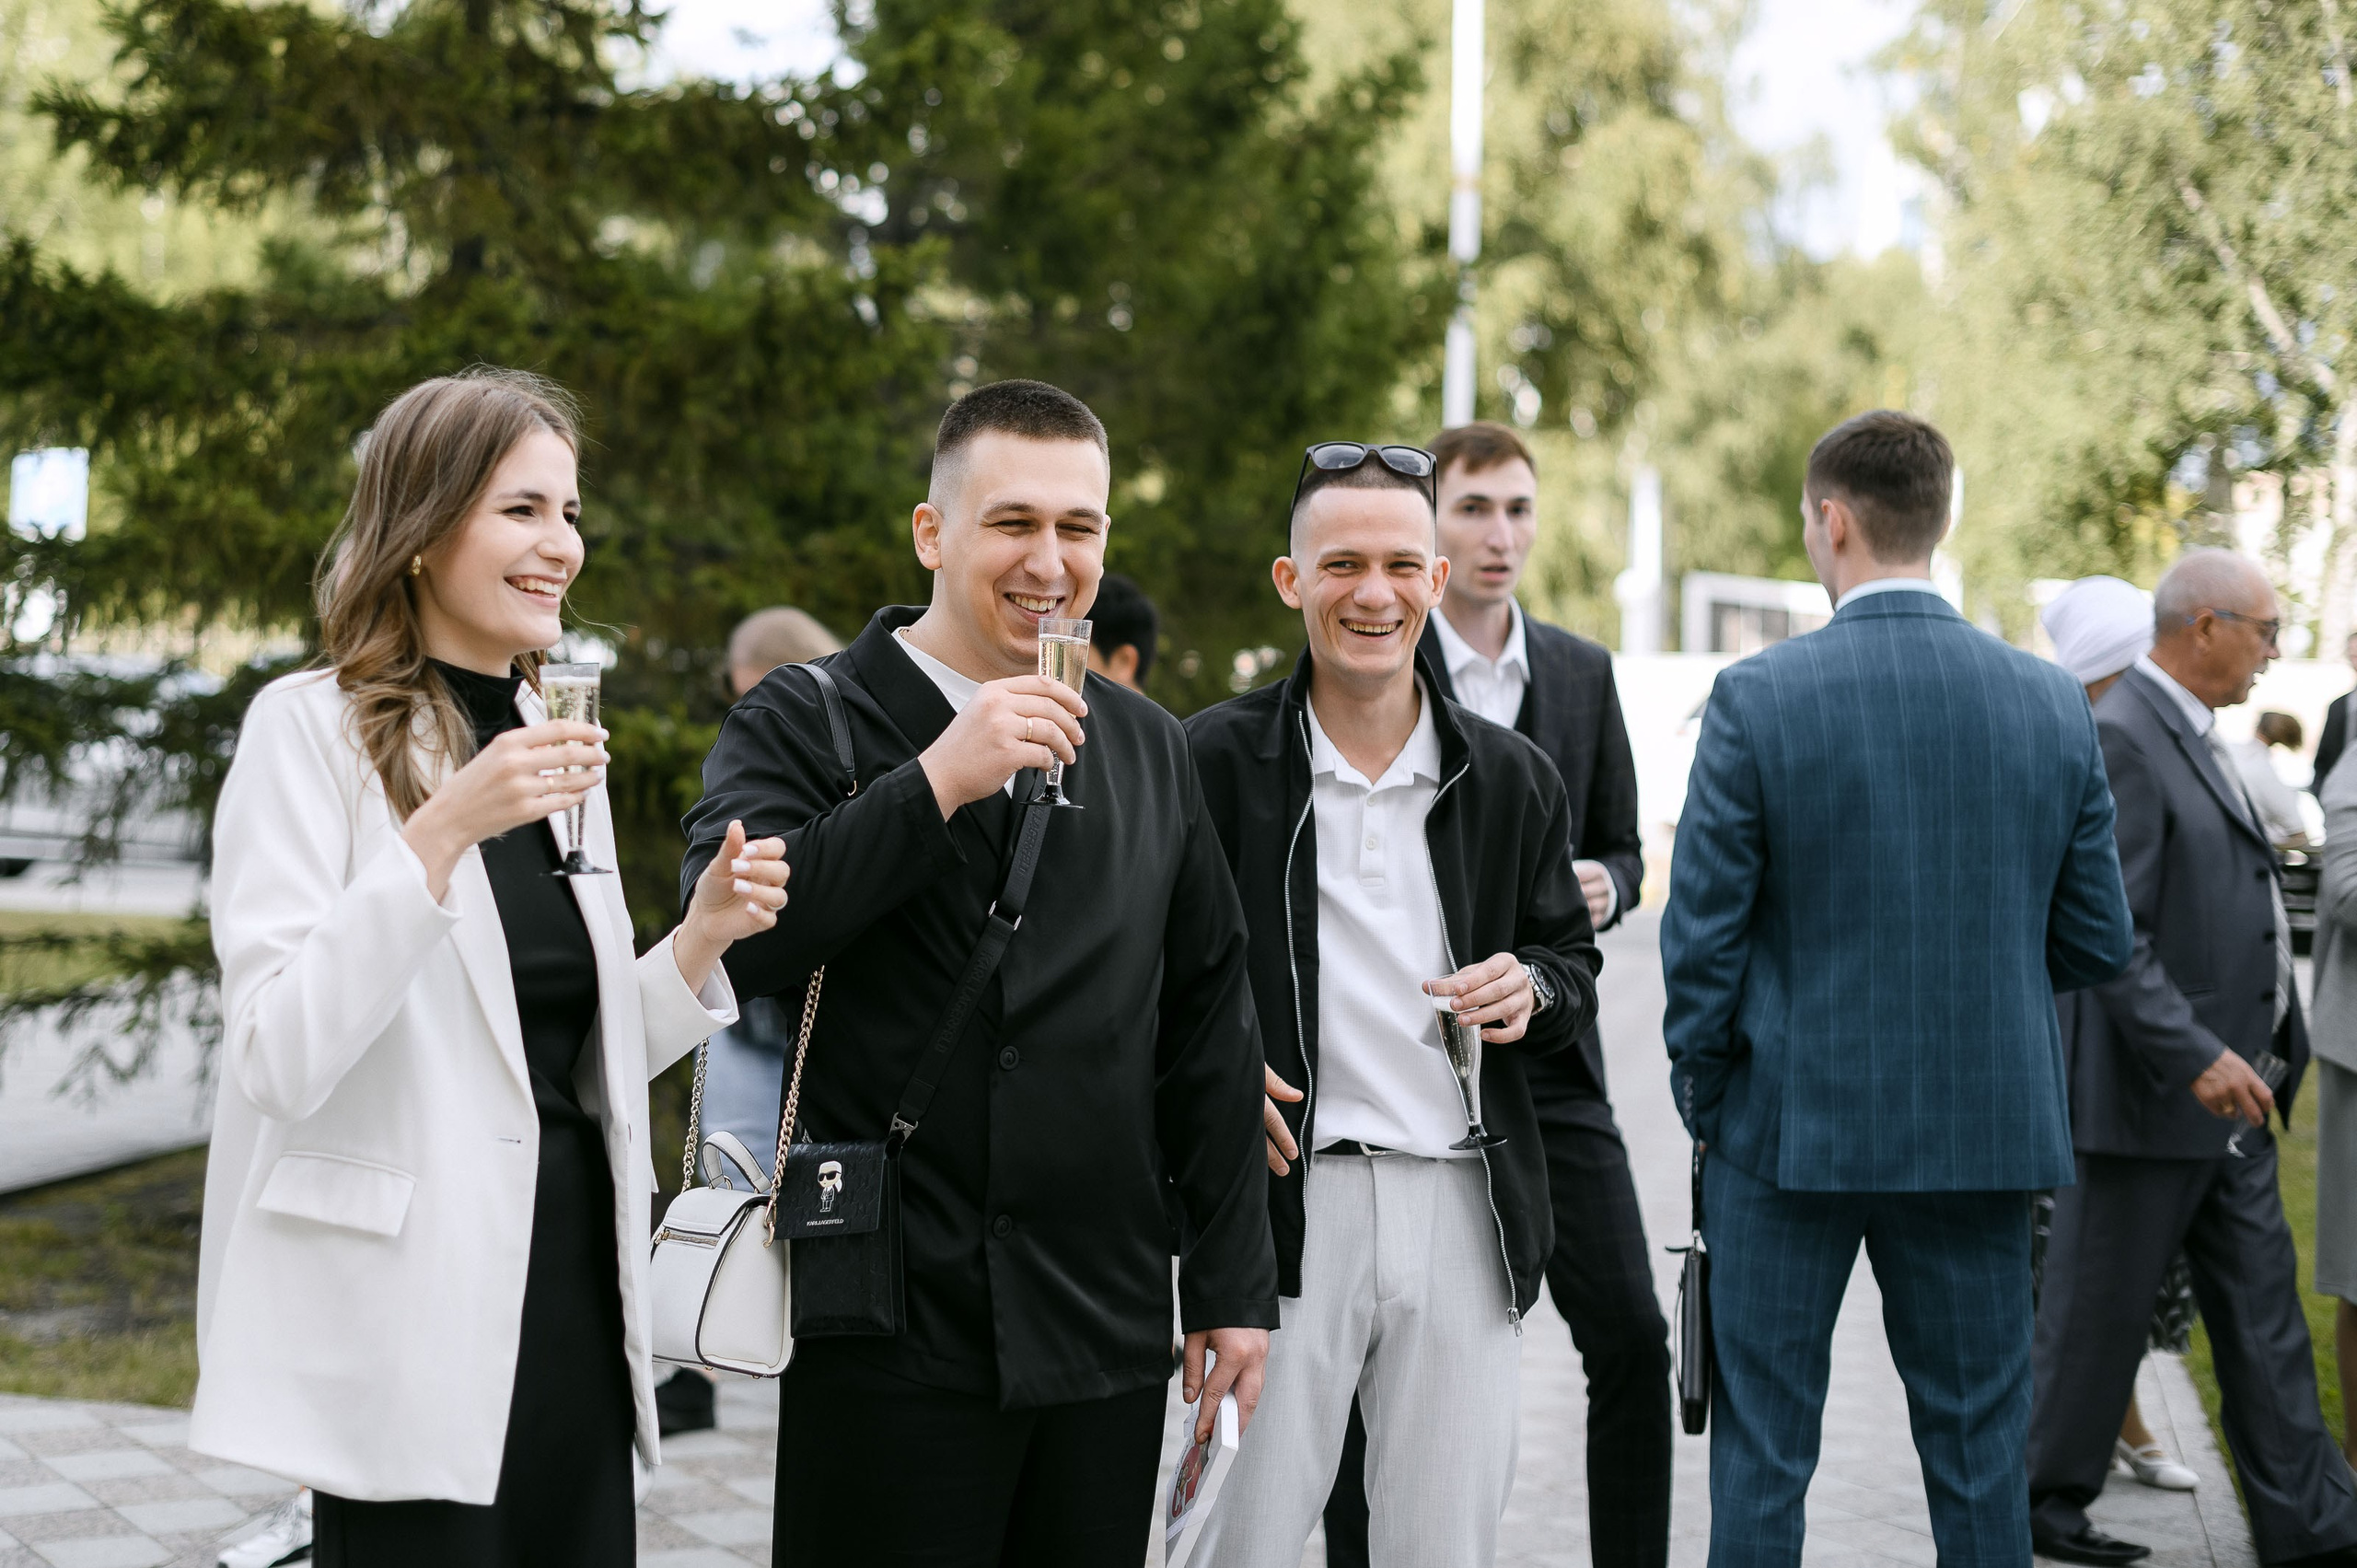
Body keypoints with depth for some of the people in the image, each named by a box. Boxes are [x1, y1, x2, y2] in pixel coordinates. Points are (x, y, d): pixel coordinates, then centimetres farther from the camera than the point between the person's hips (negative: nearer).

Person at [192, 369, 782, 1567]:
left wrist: (699, 941, 0)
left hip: (572, 1295, 6)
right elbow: (278, 1061, -17)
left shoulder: (554, 744, 12)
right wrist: (443, 832, -24)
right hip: (412, 1322, -6)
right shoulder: (310, 727, -7)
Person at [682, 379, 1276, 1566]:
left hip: (1107, 1337, 4)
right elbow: (728, 944, -18)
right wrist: (937, 784, -21)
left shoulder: (1149, 748, 13)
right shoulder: (802, 724, -1)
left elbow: (1208, 1023, 14)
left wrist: (1233, 1284, 11)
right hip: (890, 1342, -4)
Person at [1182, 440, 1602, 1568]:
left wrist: (1531, 989, -4)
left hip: (1466, 1211, 3)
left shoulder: (1512, 778, 10)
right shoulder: (1215, 758, 0)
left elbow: (1571, 960, 19)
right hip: (1282, 1202, -3)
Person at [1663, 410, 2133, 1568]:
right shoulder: (2053, 704, -2)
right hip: (1984, 1131, 3)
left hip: (1792, 1127, -3)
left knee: (1762, 1453, 9)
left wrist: (1702, 1100, 5)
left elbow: (1702, 934, -10)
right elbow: (2096, 942, 3)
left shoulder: (1759, 698, -12)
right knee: (1978, 1453, 13)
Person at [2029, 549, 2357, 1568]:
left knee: (2262, 1309, 11)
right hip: (2142, 1094, -10)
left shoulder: (2192, 736, 14)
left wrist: (2247, 1054, 17)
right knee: (2099, 1312, 4)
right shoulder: (2121, 740, -18)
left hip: (2224, 1095, 10)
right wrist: (2196, 1055, -27)